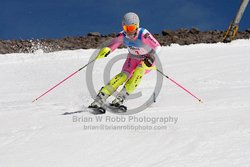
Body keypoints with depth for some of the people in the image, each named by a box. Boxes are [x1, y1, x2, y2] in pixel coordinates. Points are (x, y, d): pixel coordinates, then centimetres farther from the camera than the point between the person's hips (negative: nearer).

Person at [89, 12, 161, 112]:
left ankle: (120, 99, -33)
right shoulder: (122, 36, -19)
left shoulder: (143, 35, -31)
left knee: (139, 70, -34)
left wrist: (152, 57, -46)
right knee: (123, 75, -23)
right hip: (133, 58, 2)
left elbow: (157, 47, -28)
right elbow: (112, 45, -11)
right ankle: (99, 100, -30)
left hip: (147, 60, -2)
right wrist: (106, 50, -35)